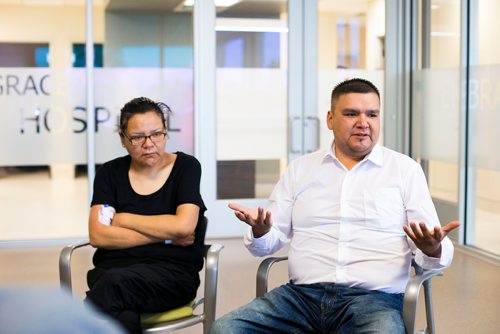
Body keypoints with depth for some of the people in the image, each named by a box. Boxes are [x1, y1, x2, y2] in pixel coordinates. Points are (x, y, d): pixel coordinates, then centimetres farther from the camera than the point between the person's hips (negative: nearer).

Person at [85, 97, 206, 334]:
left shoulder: (186, 166, 5)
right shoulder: (110, 173, 9)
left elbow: (184, 226, -10)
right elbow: (98, 236, -3)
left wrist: (123, 219, -2)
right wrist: (164, 236, -8)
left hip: (172, 272, -1)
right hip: (114, 267, 2)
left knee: (115, 283, -35)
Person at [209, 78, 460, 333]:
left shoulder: (405, 169, 9)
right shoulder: (300, 169, 15)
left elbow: (434, 250, 5)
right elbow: (270, 242, 14)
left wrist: (432, 249, -19)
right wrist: (260, 231, -10)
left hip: (375, 298, -2)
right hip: (302, 293, 3)